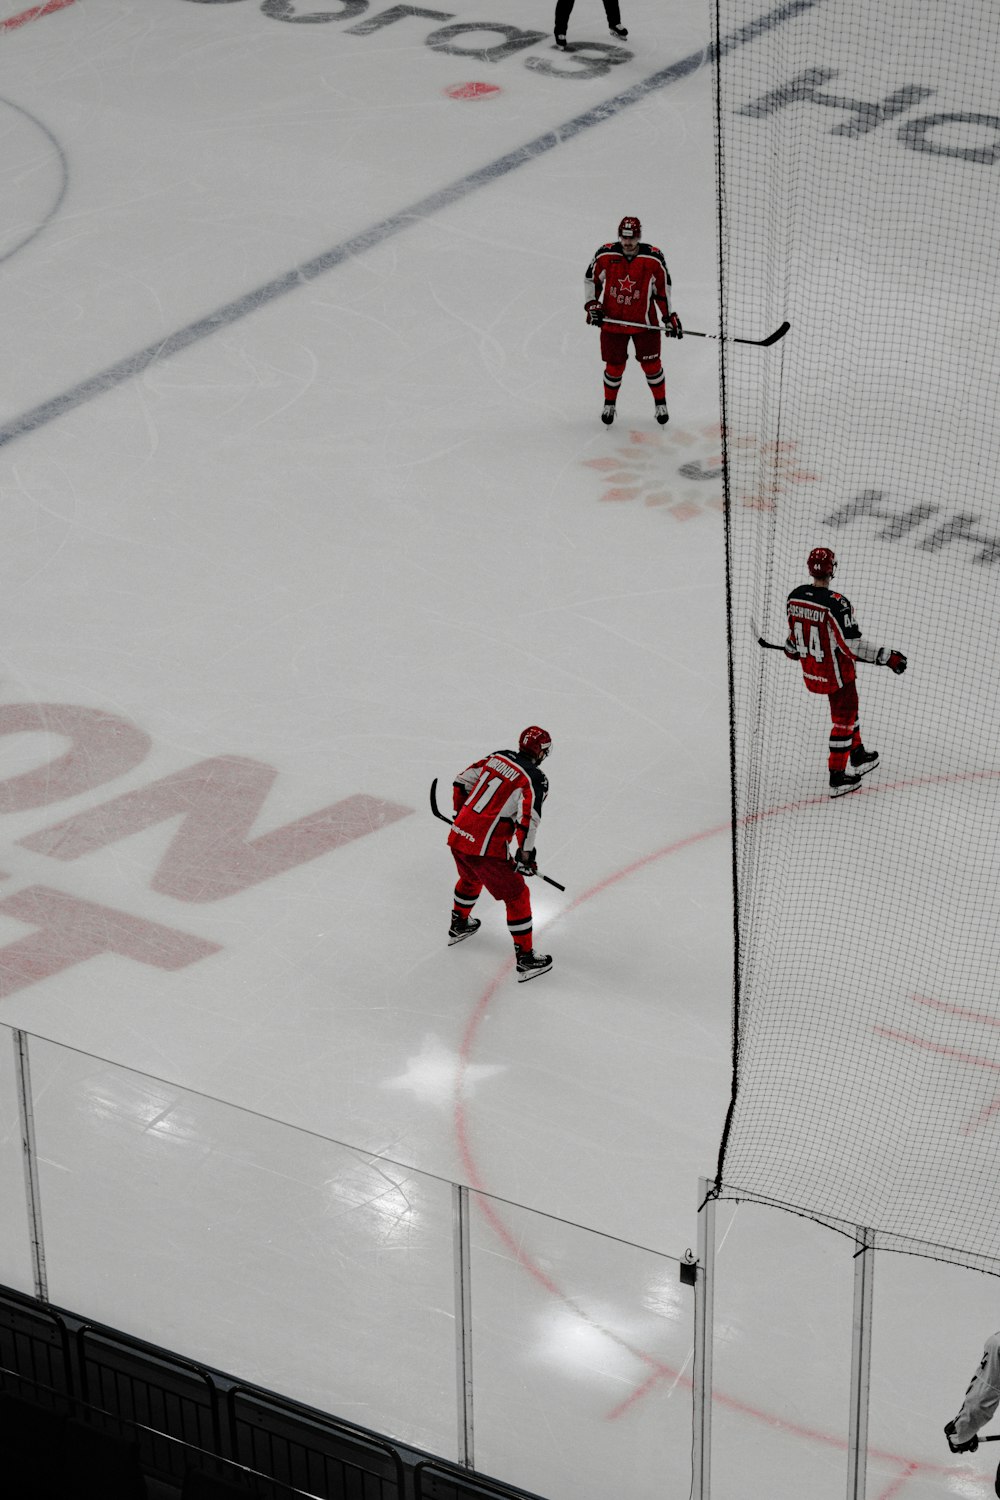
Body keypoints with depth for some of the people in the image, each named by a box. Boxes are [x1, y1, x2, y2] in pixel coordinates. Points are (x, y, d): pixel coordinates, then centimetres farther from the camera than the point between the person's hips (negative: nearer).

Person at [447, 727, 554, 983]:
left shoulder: (498, 757, 9)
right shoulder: (535, 779, -10)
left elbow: (462, 781, 15)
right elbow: (527, 818, -20)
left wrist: (462, 814, 29)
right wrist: (525, 854, -9)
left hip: (458, 835, 7)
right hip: (487, 848, -7)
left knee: (471, 878, 36)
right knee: (517, 897, 7)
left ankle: (458, 926, 57)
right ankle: (525, 960, 10)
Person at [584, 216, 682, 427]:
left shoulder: (654, 258, -12)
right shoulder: (606, 255, -11)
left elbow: (663, 288, 0)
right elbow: (591, 279, 5)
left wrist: (670, 317, 3)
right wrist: (592, 305, -4)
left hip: (645, 322, 0)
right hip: (612, 320, 0)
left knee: (651, 364, 7)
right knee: (614, 366, 6)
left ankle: (660, 403, 29)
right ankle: (609, 404, 30)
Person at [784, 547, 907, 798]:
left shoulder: (795, 596, -8)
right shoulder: (836, 604, -30)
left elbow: (794, 632, 9)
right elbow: (852, 645, -29)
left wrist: (792, 648, 31)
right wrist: (886, 656, -22)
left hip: (810, 670, 7)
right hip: (835, 673, -7)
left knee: (848, 709, 27)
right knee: (843, 720, 9)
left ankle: (859, 757, 43)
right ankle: (837, 778, 16)